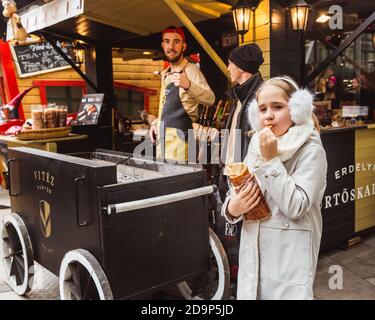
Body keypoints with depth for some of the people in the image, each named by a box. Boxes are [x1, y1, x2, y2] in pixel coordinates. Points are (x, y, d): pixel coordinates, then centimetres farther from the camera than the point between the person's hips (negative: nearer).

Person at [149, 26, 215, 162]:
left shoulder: (190, 70, -9)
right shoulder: (165, 74, 16)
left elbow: (210, 99, -24)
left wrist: (188, 85, -42)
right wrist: (156, 123, 11)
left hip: (179, 135, -8)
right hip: (162, 137, 8)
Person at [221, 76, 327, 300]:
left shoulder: (310, 151, -11)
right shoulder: (256, 147, 6)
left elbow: (296, 207, -21)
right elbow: (235, 195, 10)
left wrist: (271, 159, -21)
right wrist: (232, 208, -12)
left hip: (289, 256, -5)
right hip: (254, 253, 6)